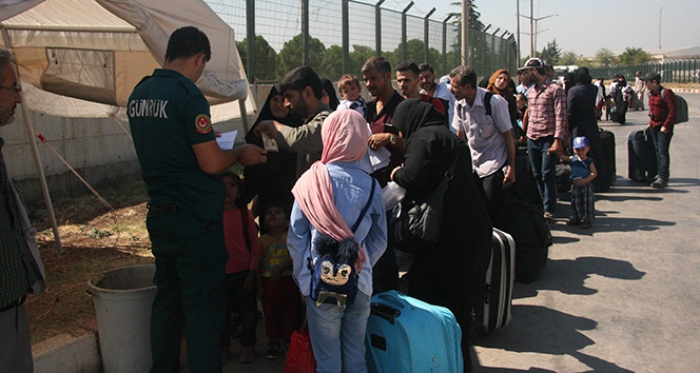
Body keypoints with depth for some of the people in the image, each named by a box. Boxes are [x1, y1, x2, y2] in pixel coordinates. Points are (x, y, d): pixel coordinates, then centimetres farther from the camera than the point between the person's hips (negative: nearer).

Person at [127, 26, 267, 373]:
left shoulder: (138, 93, 8)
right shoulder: (188, 95, -17)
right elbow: (211, 163, -18)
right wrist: (241, 153, 0)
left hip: (159, 215, 8)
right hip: (195, 219, -8)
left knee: (166, 300, 20)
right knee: (203, 309, 2)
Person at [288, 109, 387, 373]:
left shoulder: (312, 181, -7)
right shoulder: (371, 185, 0)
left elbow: (296, 239, -3)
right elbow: (380, 241, 7)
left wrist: (303, 280, 6)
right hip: (361, 285, 2)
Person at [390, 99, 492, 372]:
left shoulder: (424, 137, -9)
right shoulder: (450, 137, 21)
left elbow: (413, 179, -21)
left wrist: (397, 174, -1)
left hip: (450, 234, -10)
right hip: (472, 229, 10)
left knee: (429, 300, 2)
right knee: (459, 305, 20)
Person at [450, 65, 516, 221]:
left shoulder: (494, 102, -16)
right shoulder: (460, 105, 0)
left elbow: (508, 136, -11)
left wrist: (511, 167, -11)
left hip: (495, 167, -5)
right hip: (474, 166, 5)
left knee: (491, 213, -7)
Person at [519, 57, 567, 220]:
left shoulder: (555, 89, -6)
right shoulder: (530, 91, 15)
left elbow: (560, 116, -11)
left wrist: (557, 140, -18)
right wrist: (528, 134, 14)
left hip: (548, 138, -6)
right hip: (532, 139, 6)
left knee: (547, 174, -9)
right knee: (537, 175, 8)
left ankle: (549, 209, -1)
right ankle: (542, 205, 18)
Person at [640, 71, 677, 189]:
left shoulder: (666, 93, -17)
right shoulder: (651, 94, 8)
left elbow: (672, 110, -20)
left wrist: (666, 126, -21)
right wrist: (650, 123, 14)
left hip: (664, 127, -8)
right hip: (654, 126, 8)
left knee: (663, 152, -12)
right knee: (658, 151, 15)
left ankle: (663, 179, -14)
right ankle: (662, 173, 28)